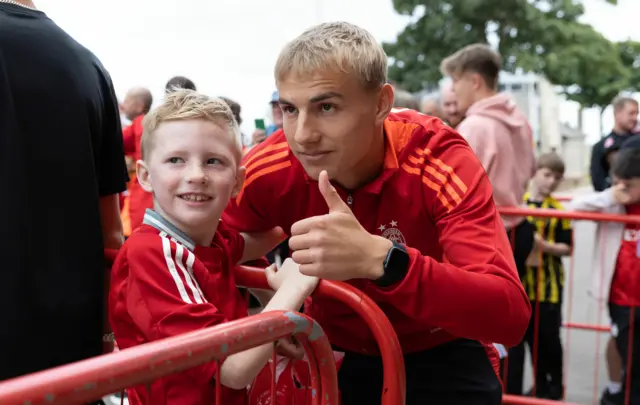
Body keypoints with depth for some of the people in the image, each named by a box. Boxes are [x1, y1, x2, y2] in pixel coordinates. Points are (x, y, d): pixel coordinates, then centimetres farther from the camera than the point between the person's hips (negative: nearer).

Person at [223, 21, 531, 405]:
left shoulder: (439, 165, -26)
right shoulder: (270, 170, -19)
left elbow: (510, 315, -37)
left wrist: (380, 259, -49)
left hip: (437, 356, -2)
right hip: (334, 352, 2)